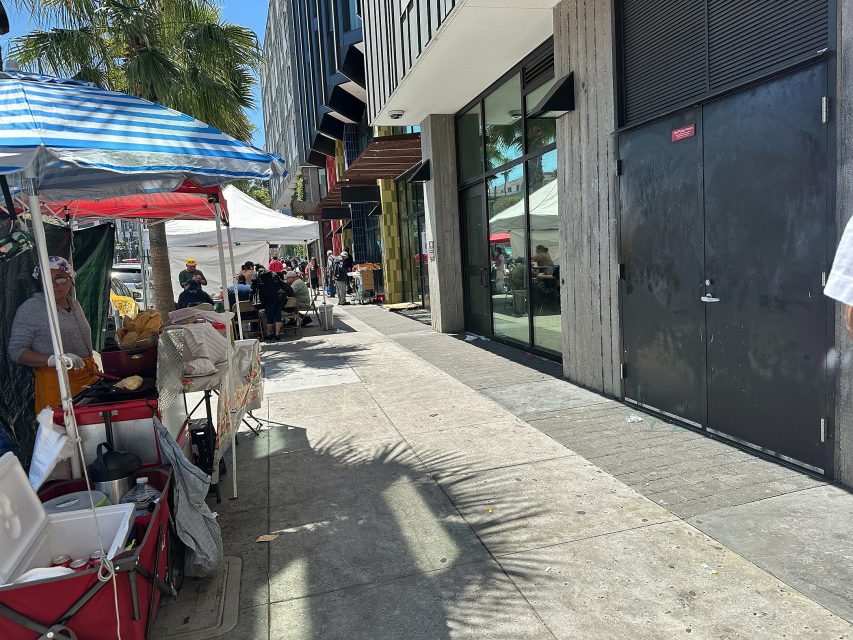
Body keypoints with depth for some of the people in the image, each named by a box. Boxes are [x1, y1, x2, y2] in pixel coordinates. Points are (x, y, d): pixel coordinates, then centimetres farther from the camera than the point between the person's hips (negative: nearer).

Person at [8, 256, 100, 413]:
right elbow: (16, 350, -12)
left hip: (90, 375, 6)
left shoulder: (75, 304, 11)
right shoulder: (30, 309, -9)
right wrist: (53, 359, -26)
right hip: (56, 380, -6)